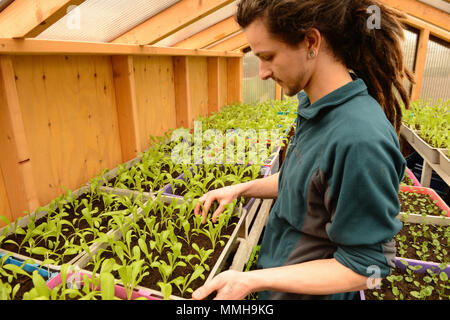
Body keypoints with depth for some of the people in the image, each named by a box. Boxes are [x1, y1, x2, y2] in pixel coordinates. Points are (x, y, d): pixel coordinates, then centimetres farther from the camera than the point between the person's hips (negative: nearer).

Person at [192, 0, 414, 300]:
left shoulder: (361, 140, -34)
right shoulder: (314, 108, -7)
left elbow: (366, 267, -25)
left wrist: (252, 281, -27)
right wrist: (240, 189, 1)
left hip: (309, 290, -7)